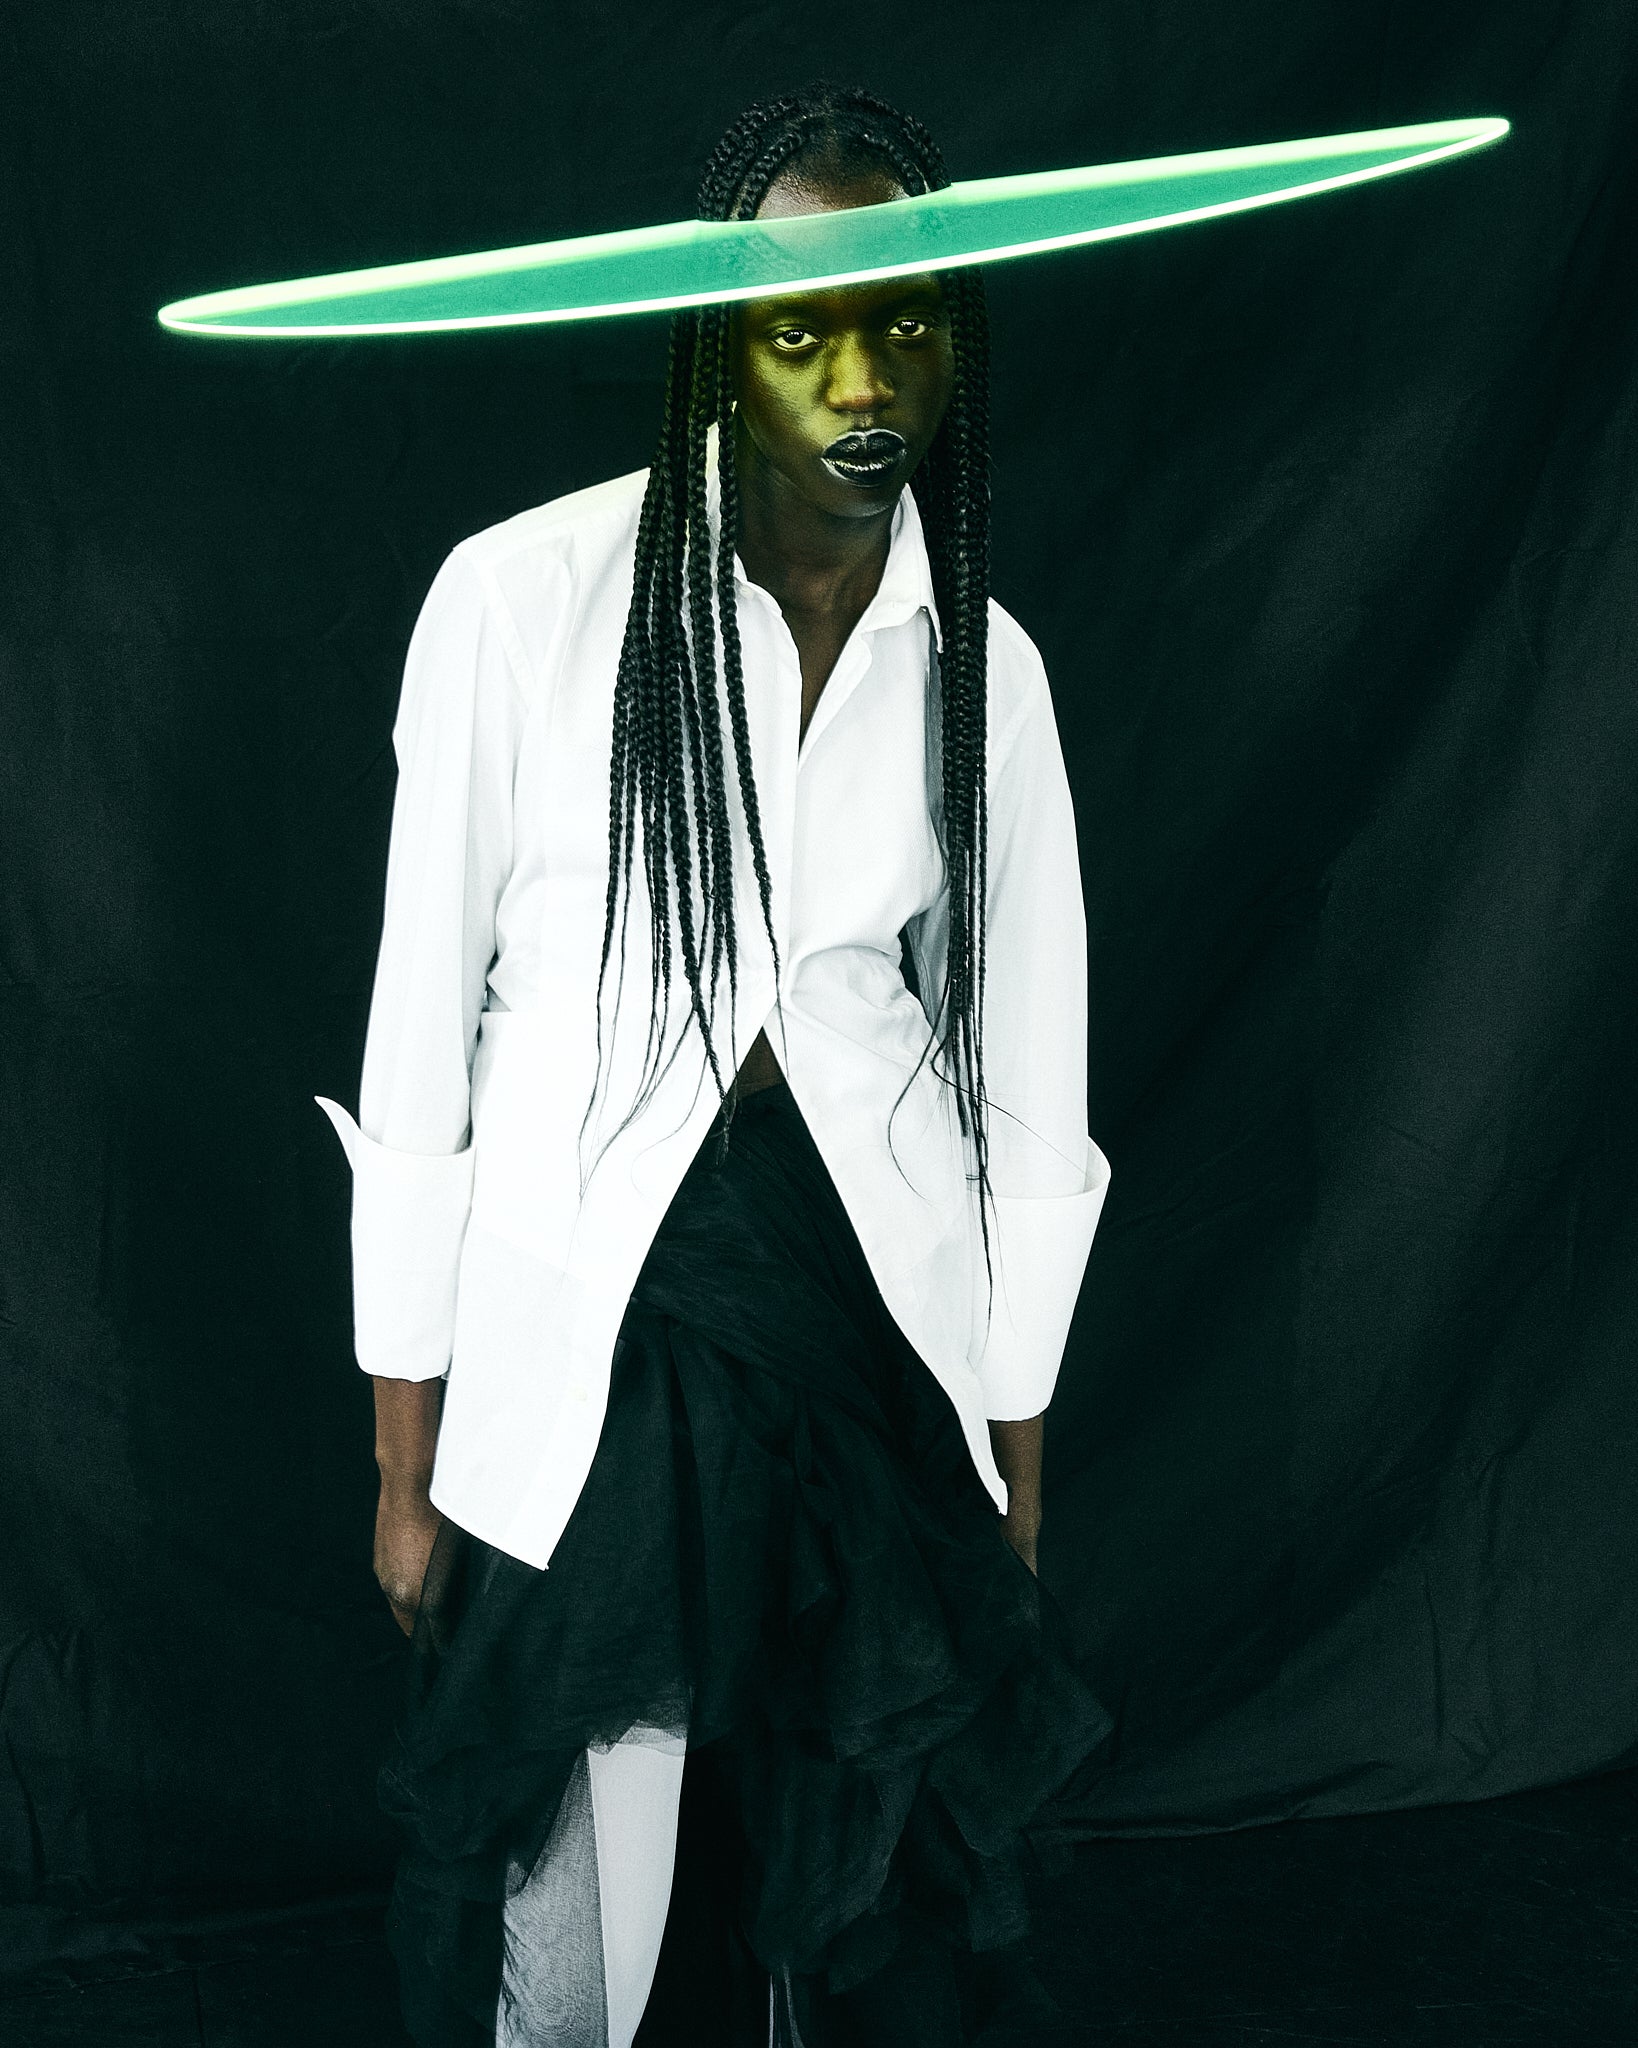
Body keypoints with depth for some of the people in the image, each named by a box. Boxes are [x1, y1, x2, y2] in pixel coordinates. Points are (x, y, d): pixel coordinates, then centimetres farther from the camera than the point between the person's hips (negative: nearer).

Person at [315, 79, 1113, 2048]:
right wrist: (407, 1461, -2)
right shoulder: (525, 597, -11)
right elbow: (421, 1034, -6)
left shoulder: (980, 661, -1)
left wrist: (1013, 1475, 9)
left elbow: (1030, 1080, 5)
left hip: (875, 1320, 3)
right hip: (579, 1341, -2)